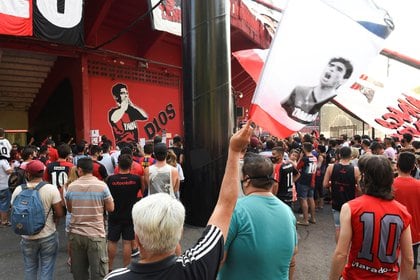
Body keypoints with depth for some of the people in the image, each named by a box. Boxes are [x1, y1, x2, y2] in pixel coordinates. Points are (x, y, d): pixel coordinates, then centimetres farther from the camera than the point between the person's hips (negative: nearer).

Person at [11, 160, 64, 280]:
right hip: (48, 236, -2)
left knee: (29, 269, 22)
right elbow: (59, 213, -13)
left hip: (27, 237, 2)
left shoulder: (18, 190, -9)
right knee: (46, 269, 12)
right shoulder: (52, 189, -16)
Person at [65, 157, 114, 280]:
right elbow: (110, 208, -5)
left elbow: (69, 209, 10)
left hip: (75, 234, 4)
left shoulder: (71, 186, -2)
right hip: (95, 234, -3)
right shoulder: (102, 186, -11)